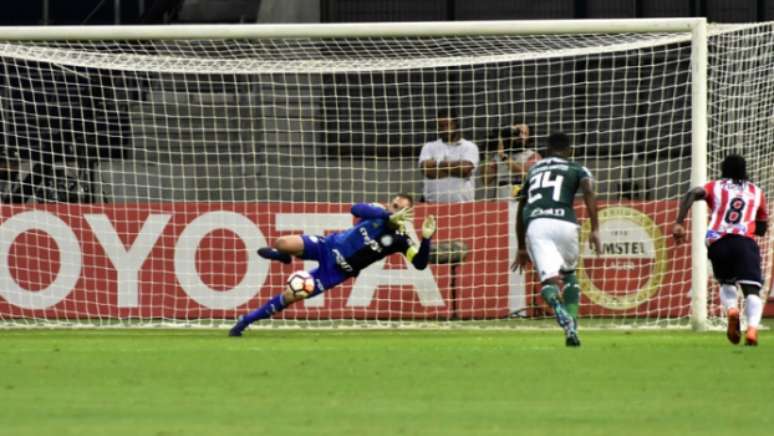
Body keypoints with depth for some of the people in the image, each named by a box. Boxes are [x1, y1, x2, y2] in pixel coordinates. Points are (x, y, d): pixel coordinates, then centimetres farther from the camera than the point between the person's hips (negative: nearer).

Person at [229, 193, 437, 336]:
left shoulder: (400, 240, -10)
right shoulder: (379, 212, -7)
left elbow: (420, 264, -21)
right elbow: (356, 209, -29)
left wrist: (426, 239, -38)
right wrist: (389, 216, -39)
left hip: (337, 272, -1)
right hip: (328, 245, 1)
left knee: (290, 296, -9)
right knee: (282, 243, -22)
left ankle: (248, 319, 8)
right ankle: (282, 255, 21)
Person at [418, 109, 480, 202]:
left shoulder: (469, 147, 6)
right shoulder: (429, 147, 12)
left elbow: (465, 168, -11)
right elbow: (426, 169, -6)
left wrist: (439, 164, -2)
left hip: (462, 202, -1)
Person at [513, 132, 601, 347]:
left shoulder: (533, 170, 31)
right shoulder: (576, 169, 20)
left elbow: (521, 210, 34)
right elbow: (589, 191, -1)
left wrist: (521, 248, 41)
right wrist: (595, 230, -6)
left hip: (534, 225, 1)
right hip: (563, 223, -1)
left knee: (549, 279, -9)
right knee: (569, 273, 23)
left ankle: (558, 308, -44)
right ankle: (572, 327, 9)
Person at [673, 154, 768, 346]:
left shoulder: (716, 187, 21)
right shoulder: (756, 192, 25)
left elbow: (692, 194, 0)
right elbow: (761, 229, 30)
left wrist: (678, 223, -5)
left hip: (717, 242, 1)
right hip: (745, 242, -1)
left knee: (726, 283, 25)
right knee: (752, 290, -7)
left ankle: (731, 309, -7)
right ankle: (752, 328, -35)